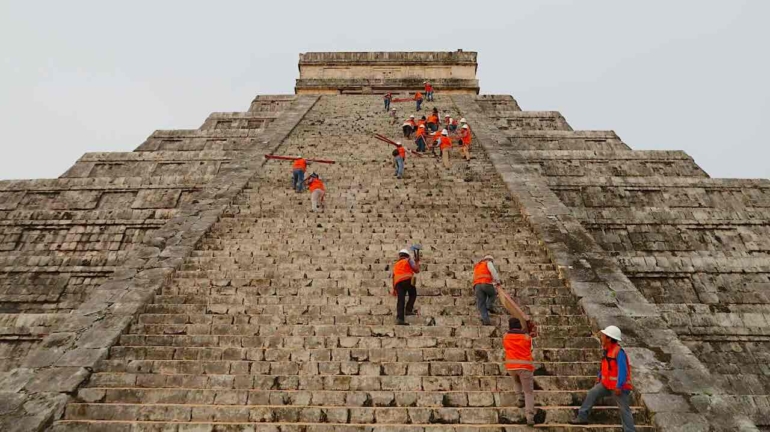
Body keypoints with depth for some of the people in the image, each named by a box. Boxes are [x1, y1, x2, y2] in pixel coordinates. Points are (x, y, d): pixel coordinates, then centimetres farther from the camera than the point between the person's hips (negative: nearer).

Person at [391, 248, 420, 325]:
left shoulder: (396, 264, 33)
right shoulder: (409, 260, 17)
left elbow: (393, 276, 28)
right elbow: (416, 270, 8)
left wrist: (393, 289, 32)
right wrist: (417, 262, 24)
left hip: (398, 283, 4)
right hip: (407, 280, -4)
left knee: (401, 300, -3)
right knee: (413, 294, 20)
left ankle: (400, 318, -15)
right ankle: (408, 310, 1)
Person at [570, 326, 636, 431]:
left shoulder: (619, 352, -22)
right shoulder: (607, 350, 7)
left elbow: (622, 370, -25)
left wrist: (619, 387, -26)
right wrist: (599, 377, 20)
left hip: (619, 387, -9)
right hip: (606, 384, 9)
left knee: (624, 409, -1)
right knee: (592, 394, 7)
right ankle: (582, 417, 15)